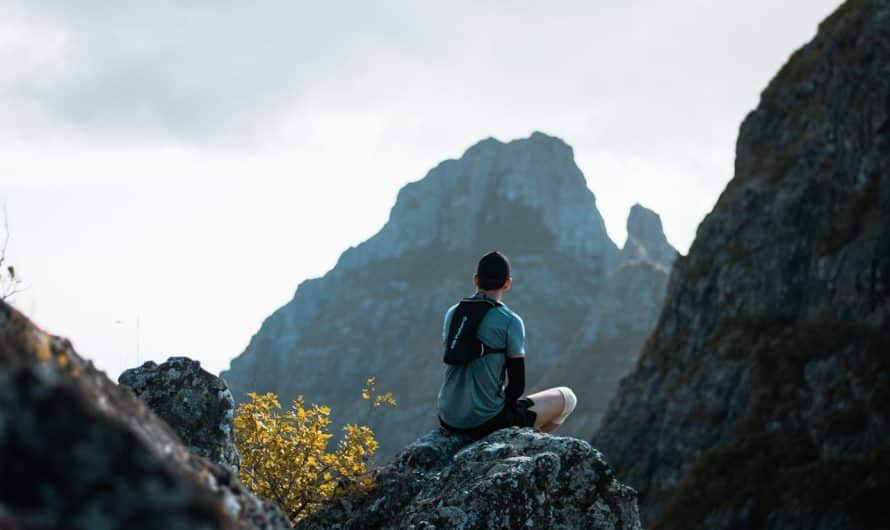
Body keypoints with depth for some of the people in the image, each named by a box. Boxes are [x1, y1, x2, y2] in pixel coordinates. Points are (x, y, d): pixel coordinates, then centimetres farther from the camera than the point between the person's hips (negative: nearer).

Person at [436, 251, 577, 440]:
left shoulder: (452, 313, 5)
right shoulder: (510, 322, -11)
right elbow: (517, 385, -8)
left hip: (448, 418, 6)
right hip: (486, 422, -6)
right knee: (567, 397, 14)